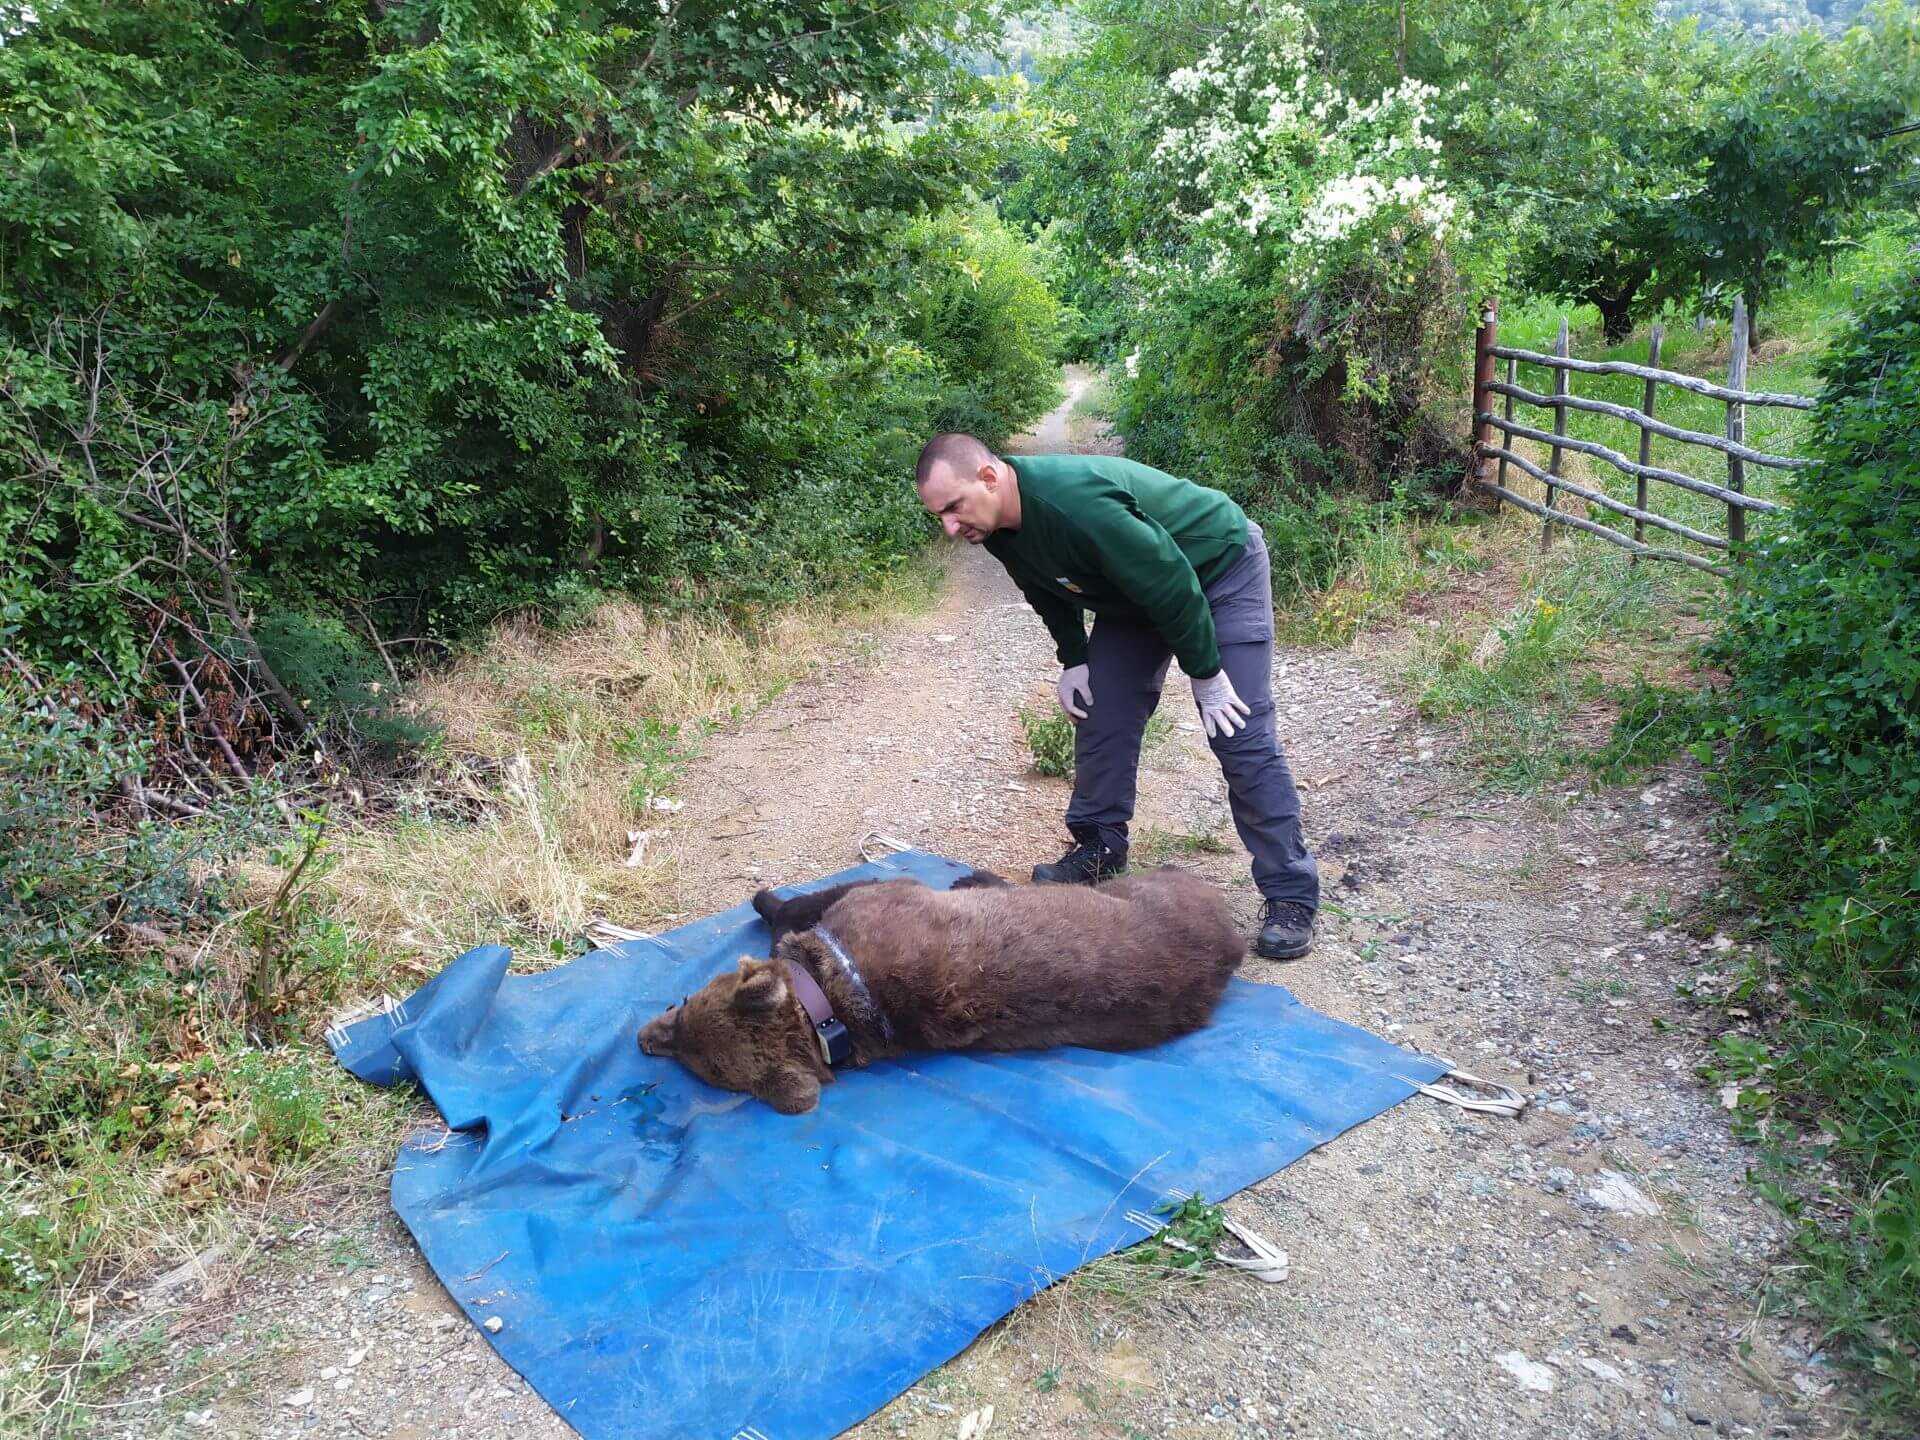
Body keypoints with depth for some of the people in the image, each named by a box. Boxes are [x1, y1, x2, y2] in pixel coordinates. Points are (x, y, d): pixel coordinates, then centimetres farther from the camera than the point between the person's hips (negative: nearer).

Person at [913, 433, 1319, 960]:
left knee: (1242, 736, -12)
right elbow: (1050, 593, 9)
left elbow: (1171, 582, -32)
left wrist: (1205, 674, -23)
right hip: (1132, 590, 8)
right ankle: (1098, 851, 22)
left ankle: (1292, 896, -6)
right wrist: (1073, 660, 5)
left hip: (1220, 567, -8)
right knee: (1101, 716, 5)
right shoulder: (1000, 528, -12)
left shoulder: (1076, 501, -40)